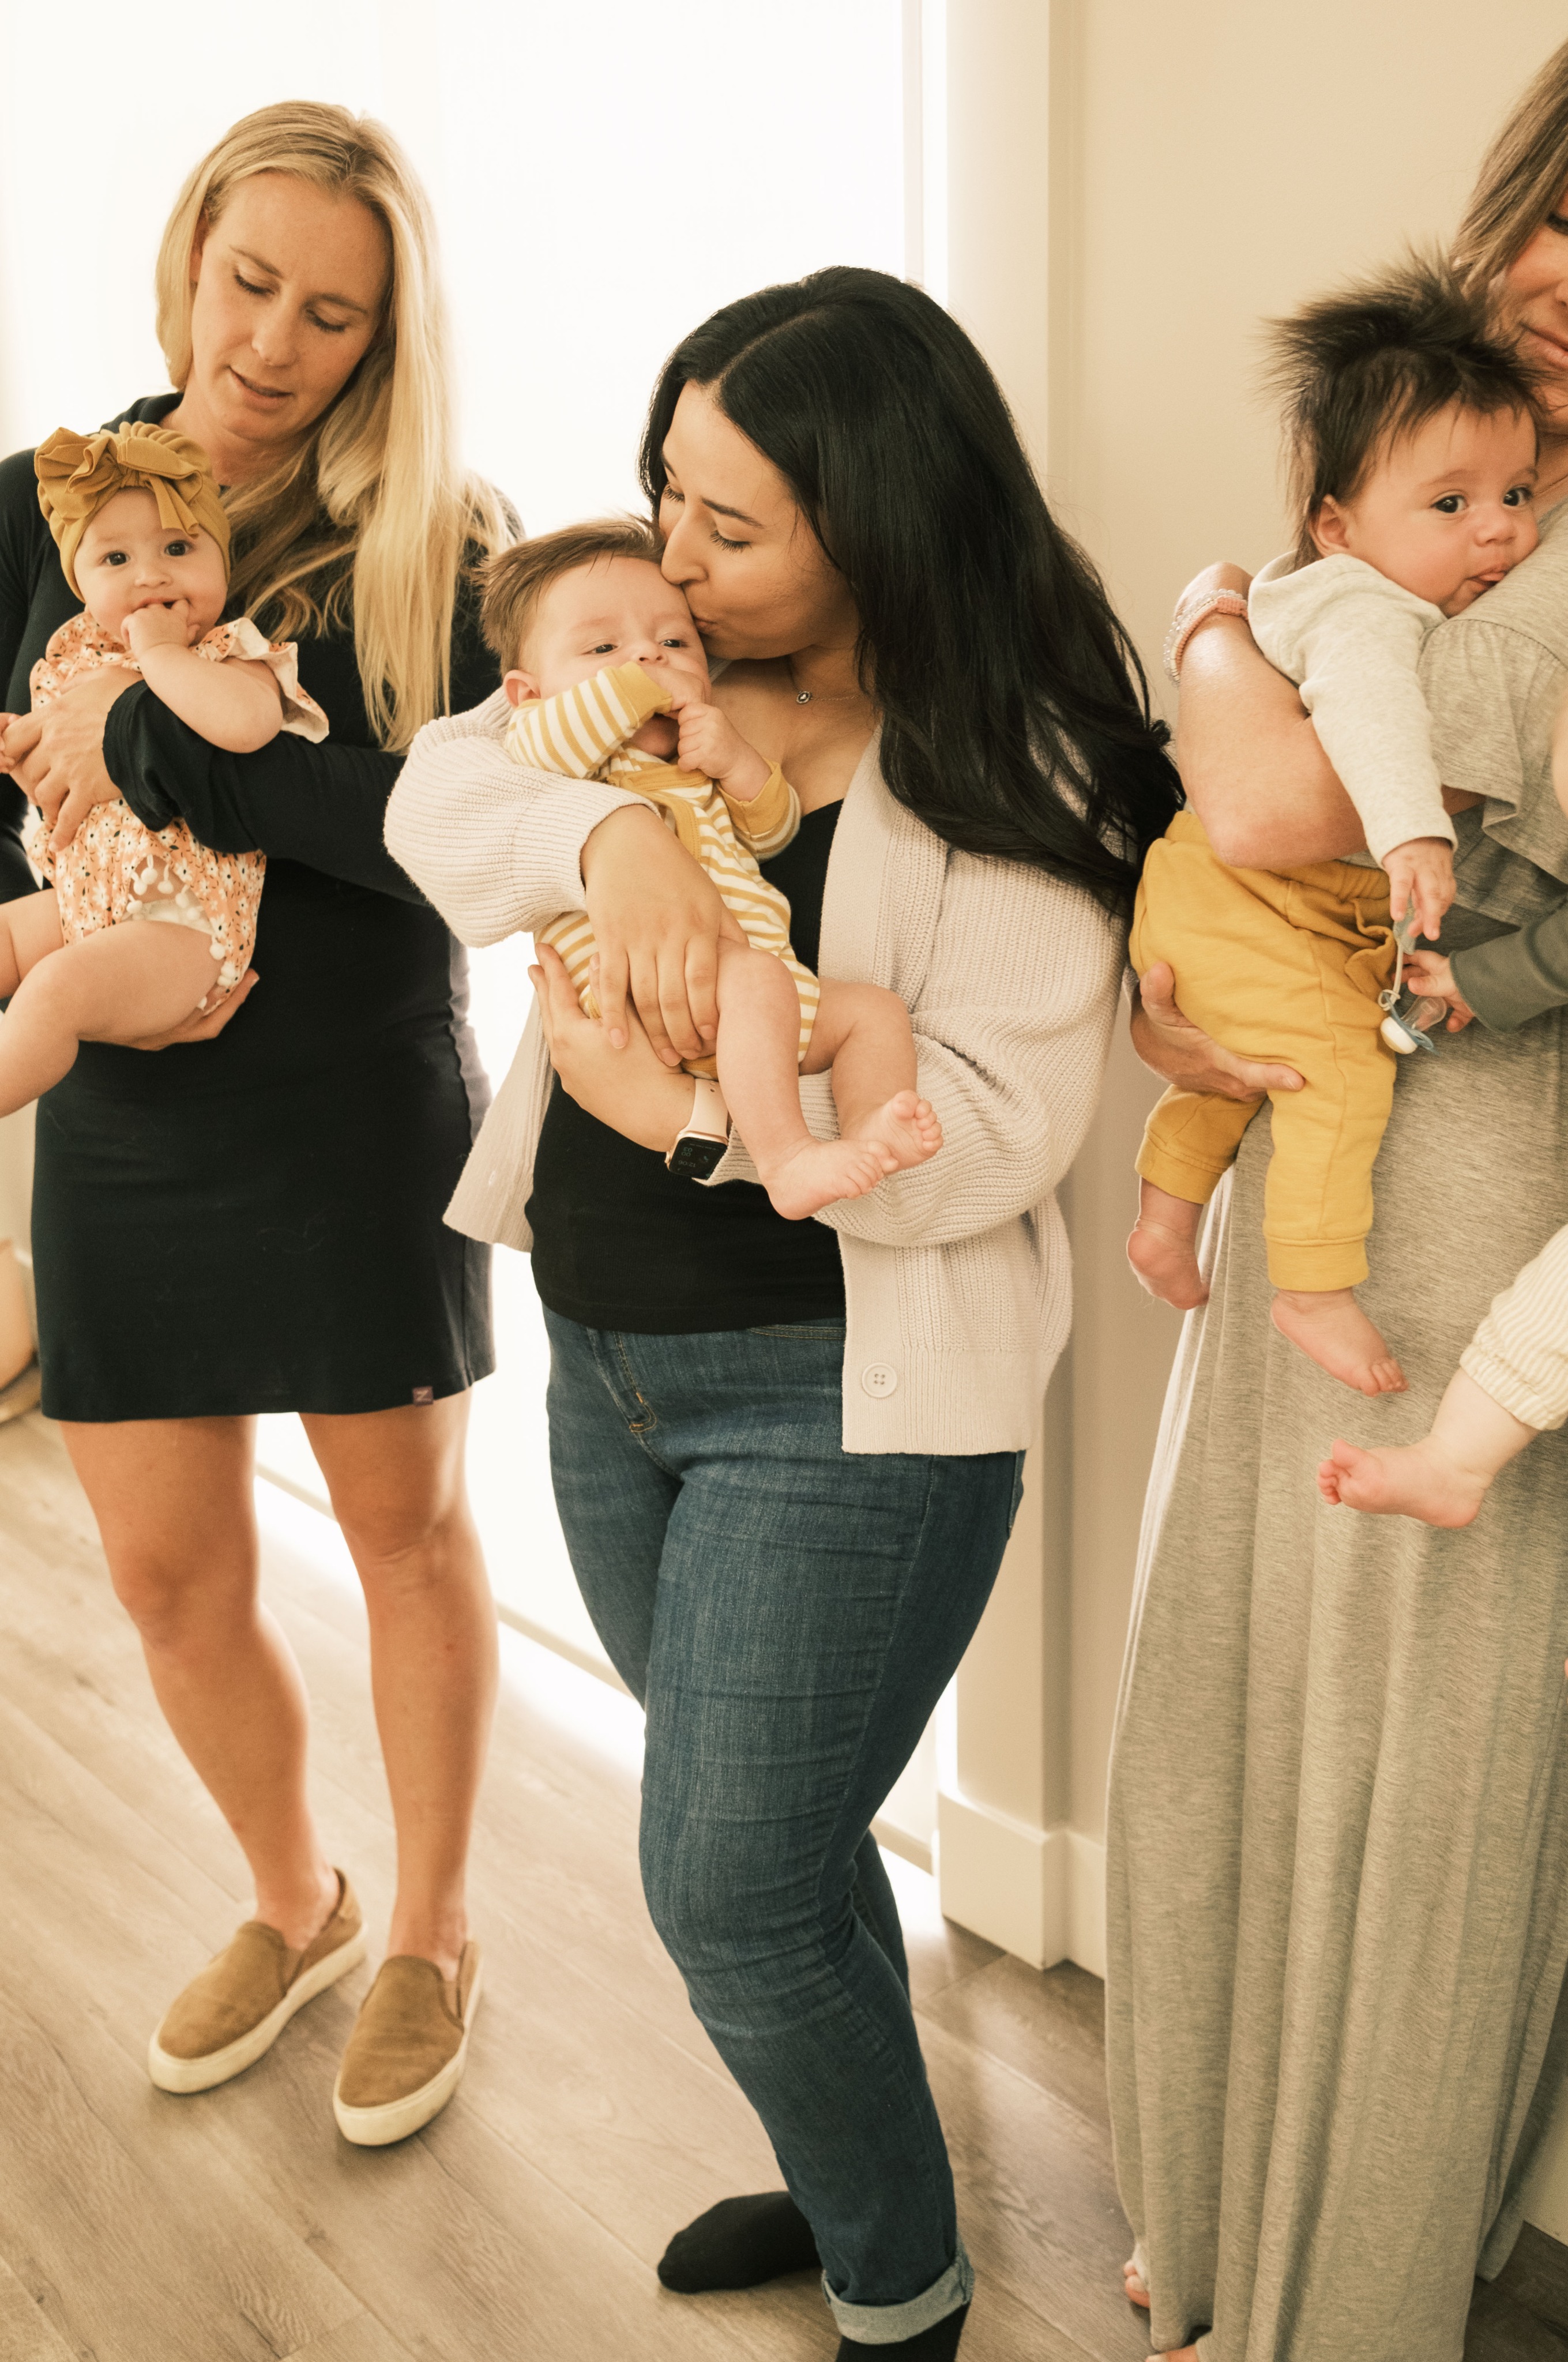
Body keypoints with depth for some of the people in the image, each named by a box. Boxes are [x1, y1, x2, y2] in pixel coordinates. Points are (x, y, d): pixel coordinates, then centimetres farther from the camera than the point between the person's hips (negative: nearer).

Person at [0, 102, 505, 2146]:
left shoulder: (428, 543, -6)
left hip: (361, 1115, -3)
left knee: (405, 1524, 12)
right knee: (169, 1575, 11)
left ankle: (431, 1932, 34)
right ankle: (293, 1904, 39)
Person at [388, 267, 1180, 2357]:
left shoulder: (1014, 778, -16)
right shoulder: (665, 672, 2)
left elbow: (999, 1124, -21)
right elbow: (439, 796, -8)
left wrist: (694, 1109, -26)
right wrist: (616, 830, -28)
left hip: (844, 1400, -6)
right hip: (608, 1361, 7)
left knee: (732, 1891, 1)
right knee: (762, 1833, 22)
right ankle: (844, 2185, 48)